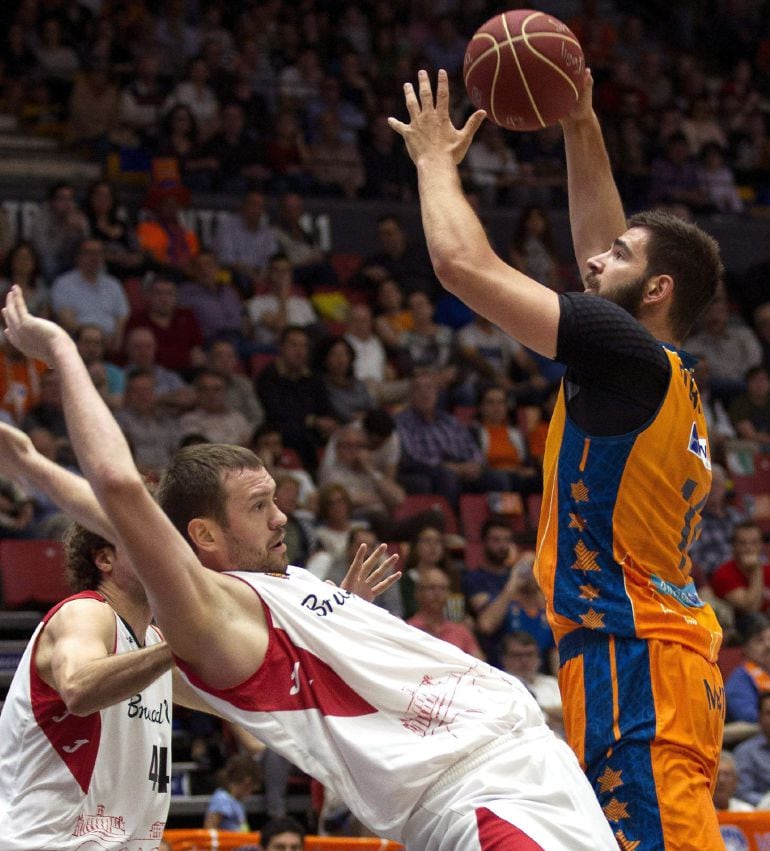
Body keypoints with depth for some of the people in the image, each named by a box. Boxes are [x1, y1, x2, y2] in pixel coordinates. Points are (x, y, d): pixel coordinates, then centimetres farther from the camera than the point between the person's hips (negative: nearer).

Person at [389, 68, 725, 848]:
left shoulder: (627, 355, -10)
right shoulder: (655, 372, 16)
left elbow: (463, 263, -9)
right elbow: (596, 243, 33)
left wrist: (436, 159, 7)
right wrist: (580, 126, 30)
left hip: (637, 663, -10)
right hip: (640, 654, 10)